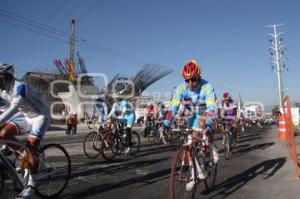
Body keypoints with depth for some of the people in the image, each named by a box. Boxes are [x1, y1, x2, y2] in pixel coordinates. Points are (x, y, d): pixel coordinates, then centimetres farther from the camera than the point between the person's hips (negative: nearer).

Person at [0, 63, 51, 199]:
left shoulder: (19, 87, -26)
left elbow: (13, 109, -38)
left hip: (41, 116, -8)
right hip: (27, 116, 8)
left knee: (31, 147, -17)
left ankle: (31, 184, -5)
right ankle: (24, 156, 15)